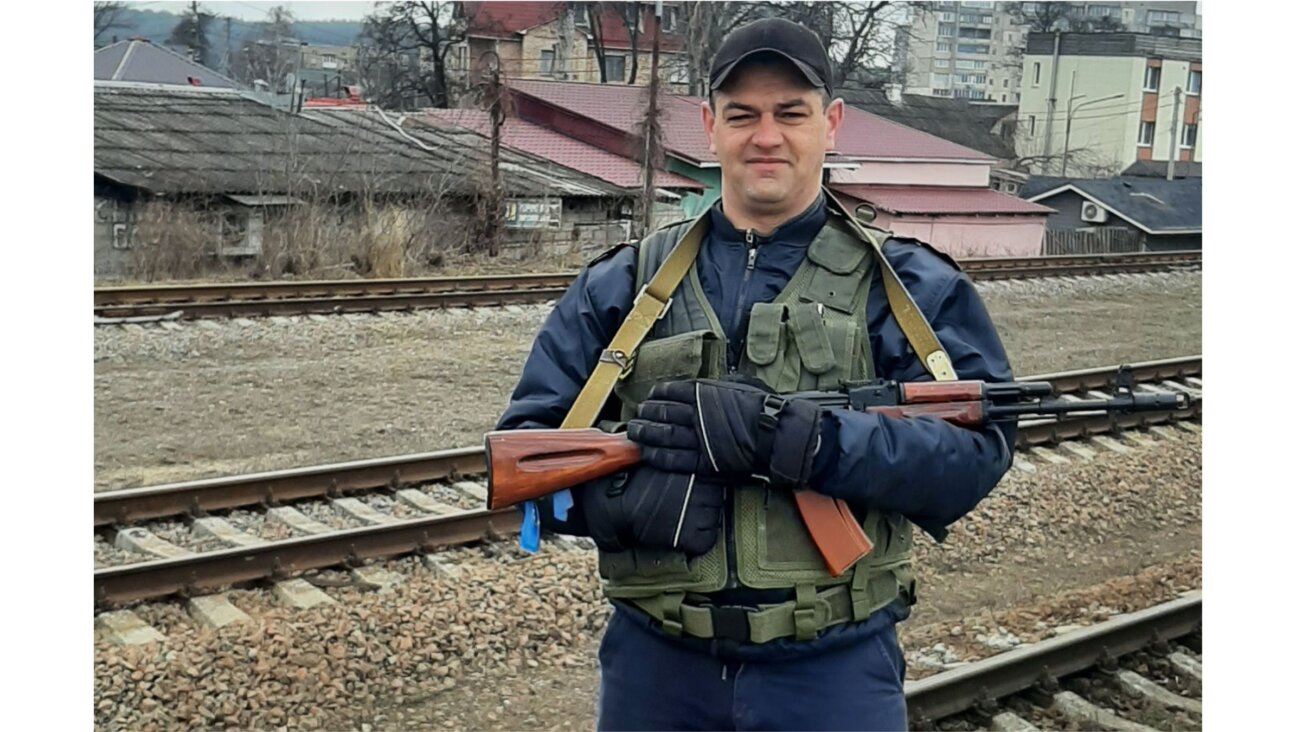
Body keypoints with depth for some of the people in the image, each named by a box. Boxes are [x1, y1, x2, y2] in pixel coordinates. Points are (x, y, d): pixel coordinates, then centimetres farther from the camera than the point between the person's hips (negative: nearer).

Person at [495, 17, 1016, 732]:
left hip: (834, 670, -1)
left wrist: (779, 435, -23)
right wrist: (623, 493, -18)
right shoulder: (623, 285, 4)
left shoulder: (908, 288, -1)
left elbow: (978, 451, -14)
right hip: (654, 663, 2)